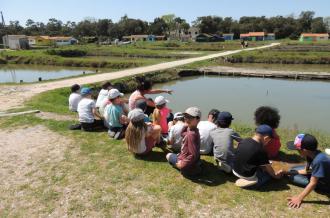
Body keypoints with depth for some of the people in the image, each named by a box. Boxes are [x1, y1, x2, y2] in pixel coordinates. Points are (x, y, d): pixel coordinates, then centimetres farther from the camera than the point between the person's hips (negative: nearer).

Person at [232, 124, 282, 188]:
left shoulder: (243, 141, -4)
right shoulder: (260, 150, -22)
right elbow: (267, 166, -7)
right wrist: (275, 175, 14)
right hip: (248, 175, -8)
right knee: (269, 173, 12)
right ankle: (254, 182, -6)